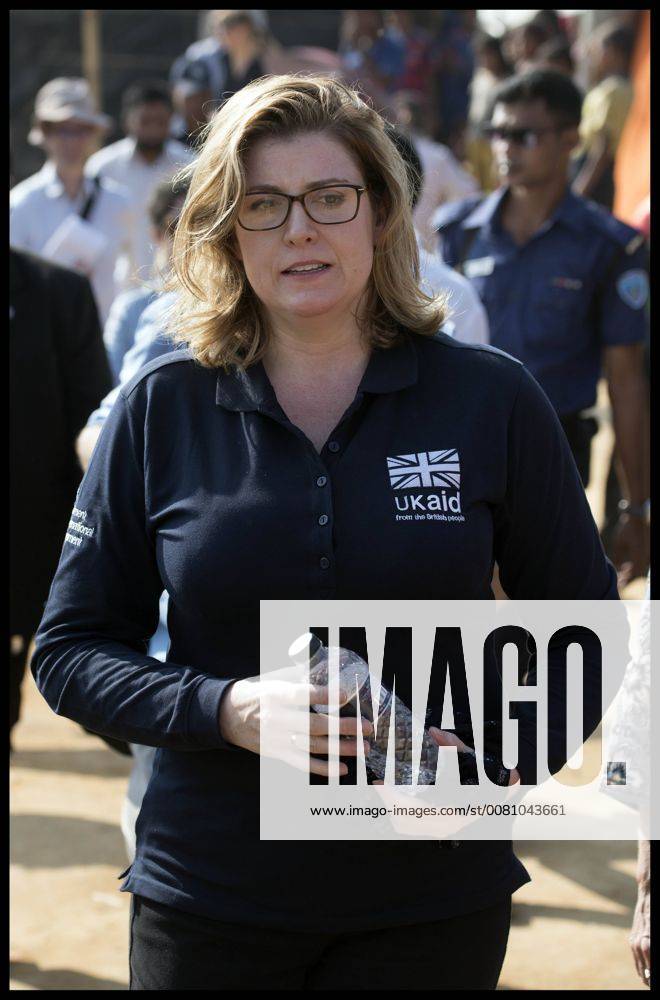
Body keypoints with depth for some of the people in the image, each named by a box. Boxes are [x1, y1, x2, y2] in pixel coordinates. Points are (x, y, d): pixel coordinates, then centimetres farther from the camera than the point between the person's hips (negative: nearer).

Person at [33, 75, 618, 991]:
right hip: (211, 903, 0)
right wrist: (223, 708, -15)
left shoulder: (492, 400, -1)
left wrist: (513, 753, -12)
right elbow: (70, 649, 2)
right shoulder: (160, 410, 0)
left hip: (432, 903, 0)